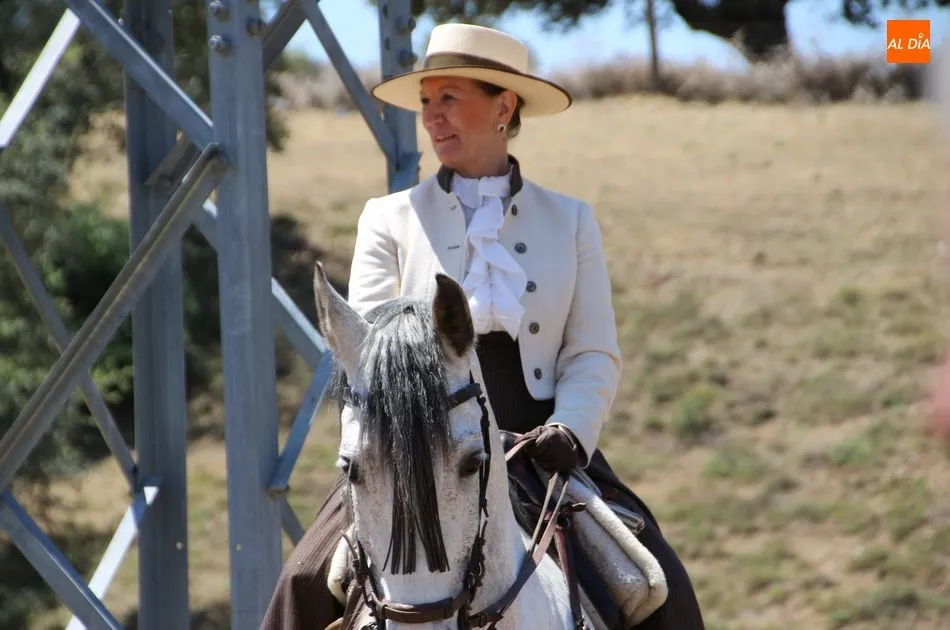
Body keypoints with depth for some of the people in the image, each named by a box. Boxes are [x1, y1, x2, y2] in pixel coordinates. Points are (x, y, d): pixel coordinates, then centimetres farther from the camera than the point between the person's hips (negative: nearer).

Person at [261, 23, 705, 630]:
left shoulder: (570, 221, 11)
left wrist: (569, 431, -14)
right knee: (310, 580, -22)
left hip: (538, 446, 1)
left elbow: (595, 353, 6)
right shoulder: (390, 220, 9)